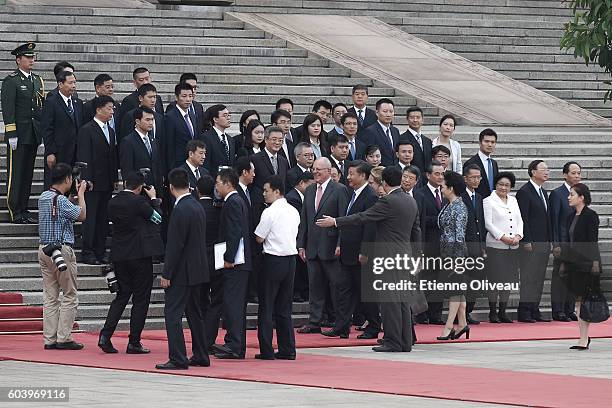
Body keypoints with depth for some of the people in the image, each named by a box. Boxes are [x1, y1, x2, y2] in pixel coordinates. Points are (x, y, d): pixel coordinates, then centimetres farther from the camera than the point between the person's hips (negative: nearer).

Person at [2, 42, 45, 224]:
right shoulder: (11, 81, -7)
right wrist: (11, 134, -17)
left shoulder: (37, 80, 15)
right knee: (15, 174, -3)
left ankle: (23, 210, 16)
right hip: (19, 134, -7)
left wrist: (43, 132, 14)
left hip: (33, 134, 7)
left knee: (28, 174, 10)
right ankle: (15, 213, -2)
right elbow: (8, 109, -12)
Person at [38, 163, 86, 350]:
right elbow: (81, 215, -6)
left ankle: (49, 339, 6)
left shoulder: (43, 197, 10)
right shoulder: (61, 200, -15)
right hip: (62, 250, -8)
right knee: (69, 296, -1)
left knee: (50, 297, 8)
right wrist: (81, 193, 5)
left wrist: (75, 193, 22)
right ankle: (64, 338, -5)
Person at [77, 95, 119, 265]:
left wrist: (115, 179, 11)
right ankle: (88, 253, -1)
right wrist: (87, 180, -17)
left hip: (107, 184, 7)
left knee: (103, 219, 9)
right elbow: (83, 157, -12)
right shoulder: (86, 130, -8)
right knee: (90, 218, -4)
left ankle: (100, 252, 13)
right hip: (93, 183, -7)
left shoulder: (110, 131, 15)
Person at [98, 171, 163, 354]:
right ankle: (134, 343, 3)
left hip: (119, 255, 6)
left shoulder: (113, 202, 3)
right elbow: (157, 218, -2)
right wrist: (153, 199, 12)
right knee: (141, 298, 3)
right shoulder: (139, 201, -14)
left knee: (122, 295, 16)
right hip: (140, 255, -6)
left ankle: (105, 335, 1)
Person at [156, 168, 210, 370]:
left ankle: (178, 358, -10)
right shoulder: (198, 207, 10)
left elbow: (175, 245, -20)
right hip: (198, 271, 9)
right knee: (195, 314, 16)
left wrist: (166, 274, -16)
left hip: (182, 272, -9)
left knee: (173, 314, -6)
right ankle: (200, 356, 20)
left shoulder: (181, 210, -18)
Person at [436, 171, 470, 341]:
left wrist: (459, 258, -18)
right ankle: (462, 323, 15)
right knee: (455, 288, 11)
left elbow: (459, 234, -17)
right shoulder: (448, 206, 13)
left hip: (455, 250, -10)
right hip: (446, 250, 10)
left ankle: (449, 326, -7)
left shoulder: (459, 207, -15)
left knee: (455, 288, -7)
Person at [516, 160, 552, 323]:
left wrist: (549, 241, 16)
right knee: (528, 277, -7)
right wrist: (527, 241, -18)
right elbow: (523, 218, -13)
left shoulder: (544, 193, 18)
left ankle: (534, 311, 12)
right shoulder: (524, 192, -9)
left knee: (539, 278, 9)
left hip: (544, 243, 8)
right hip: (531, 243, -8)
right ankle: (524, 312, -5)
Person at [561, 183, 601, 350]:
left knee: (583, 299, -7)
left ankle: (584, 338, -4)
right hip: (573, 263, 8)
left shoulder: (591, 216, -9)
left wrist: (594, 263, -18)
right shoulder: (572, 217, 14)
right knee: (578, 300, 7)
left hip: (585, 262, -8)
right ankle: (584, 337, 12)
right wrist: (564, 262, 15)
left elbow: (593, 242, -14)